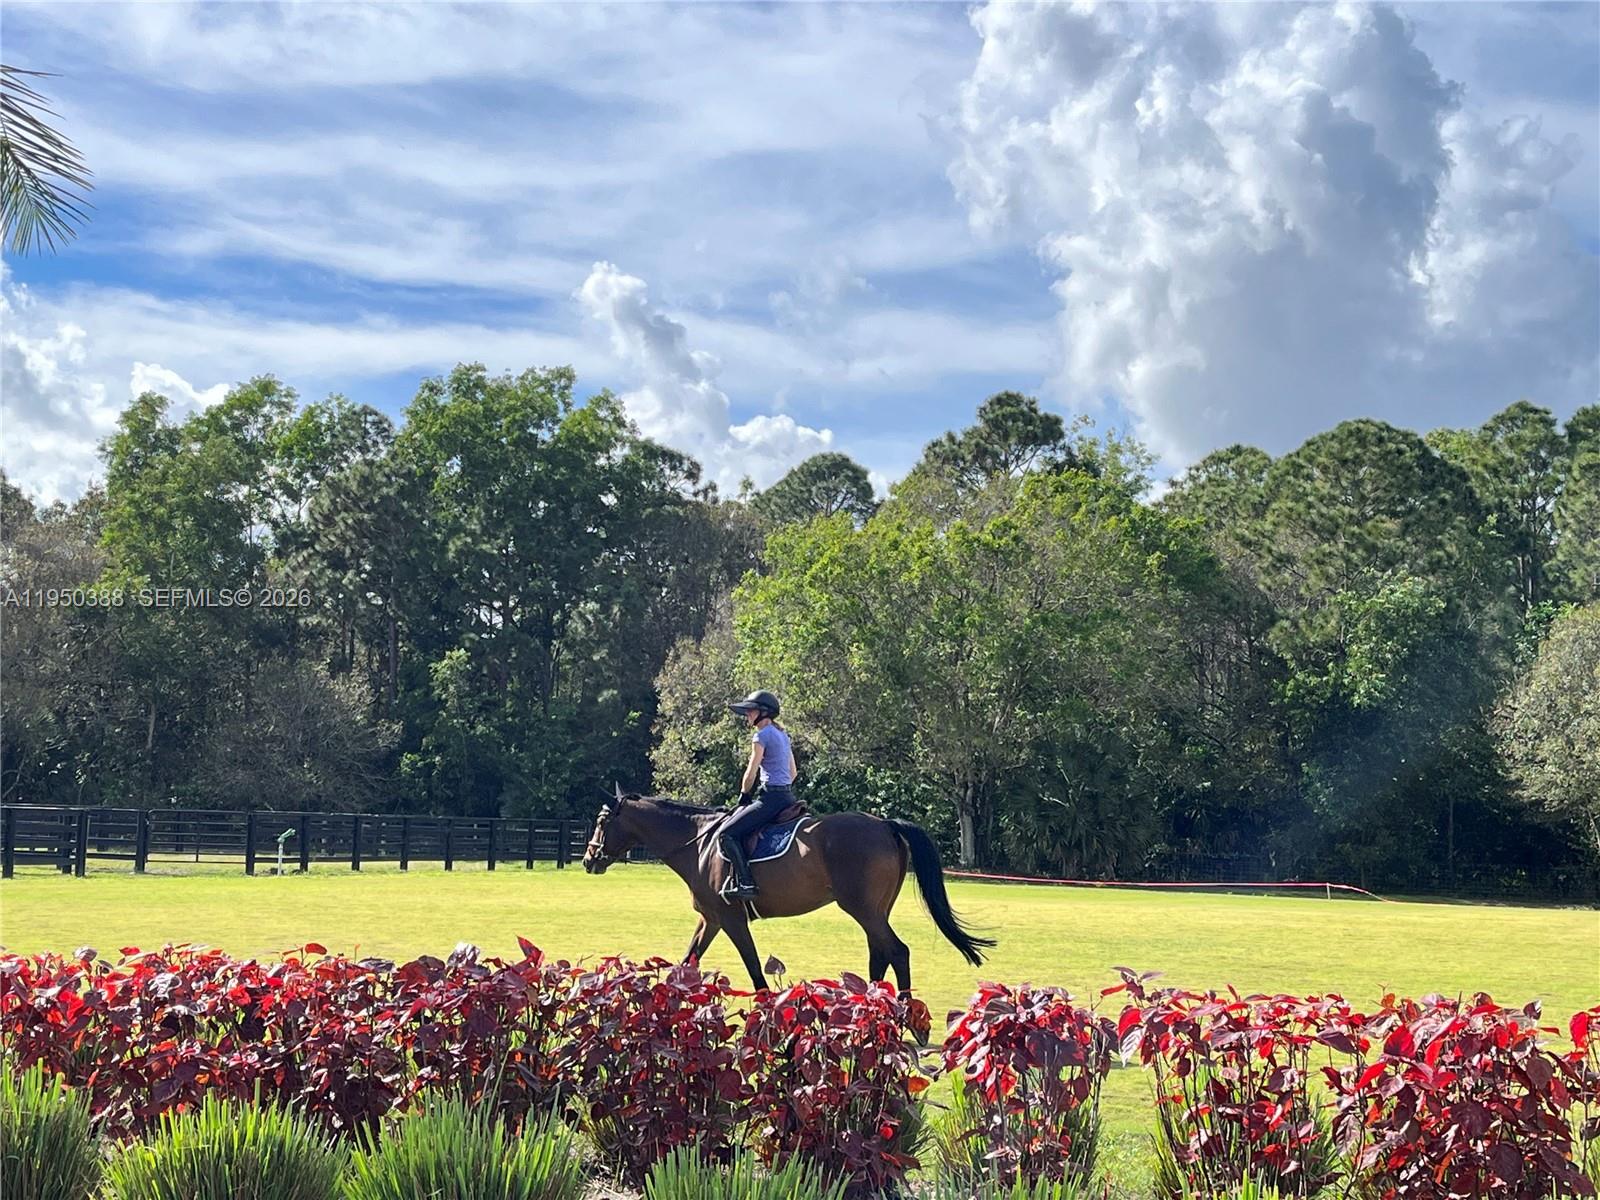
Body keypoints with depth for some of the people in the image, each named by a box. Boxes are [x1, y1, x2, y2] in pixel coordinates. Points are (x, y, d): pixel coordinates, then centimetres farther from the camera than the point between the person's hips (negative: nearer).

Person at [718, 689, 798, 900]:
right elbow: (793, 772, 22)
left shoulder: (761, 735, -9)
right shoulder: (783, 735, 19)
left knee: (727, 833, -13)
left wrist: (744, 796, 4)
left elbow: (751, 772, -10)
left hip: (772, 797, -10)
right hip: (788, 796, 10)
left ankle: (746, 884, -20)